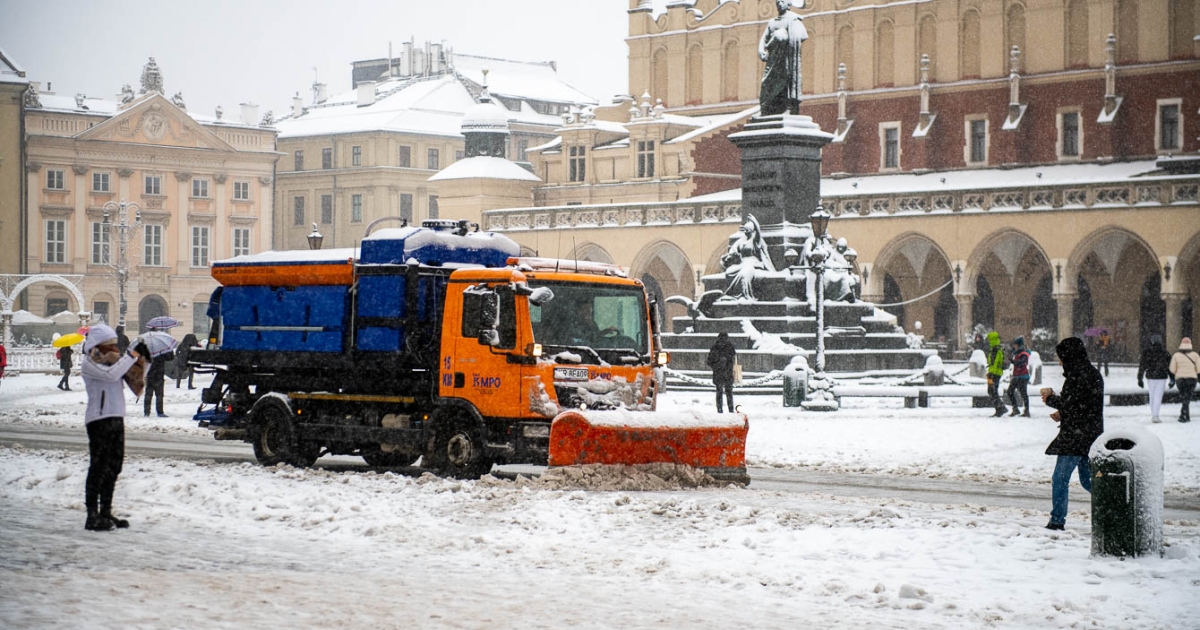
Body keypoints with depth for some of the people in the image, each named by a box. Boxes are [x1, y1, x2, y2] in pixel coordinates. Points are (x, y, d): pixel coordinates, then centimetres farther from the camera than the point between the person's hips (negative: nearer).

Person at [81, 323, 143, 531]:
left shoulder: (111, 360, 18)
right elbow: (111, 374, -22)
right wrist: (130, 357, -12)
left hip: (117, 418, 8)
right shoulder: (89, 363, -6)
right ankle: (92, 516, -7)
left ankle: (106, 512, 20)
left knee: (113, 467, 11)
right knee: (99, 467, -9)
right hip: (99, 420, -8)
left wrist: (138, 362, 6)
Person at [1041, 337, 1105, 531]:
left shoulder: (1077, 375, -16)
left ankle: (1057, 520, 0)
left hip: (1075, 437, -10)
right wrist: (1063, 415, 18)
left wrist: (1050, 398, -3)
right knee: (1087, 479, 14)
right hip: (1092, 435, 10)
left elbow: (1069, 403, -20)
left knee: (1060, 479, -3)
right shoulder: (1093, 373, 15)